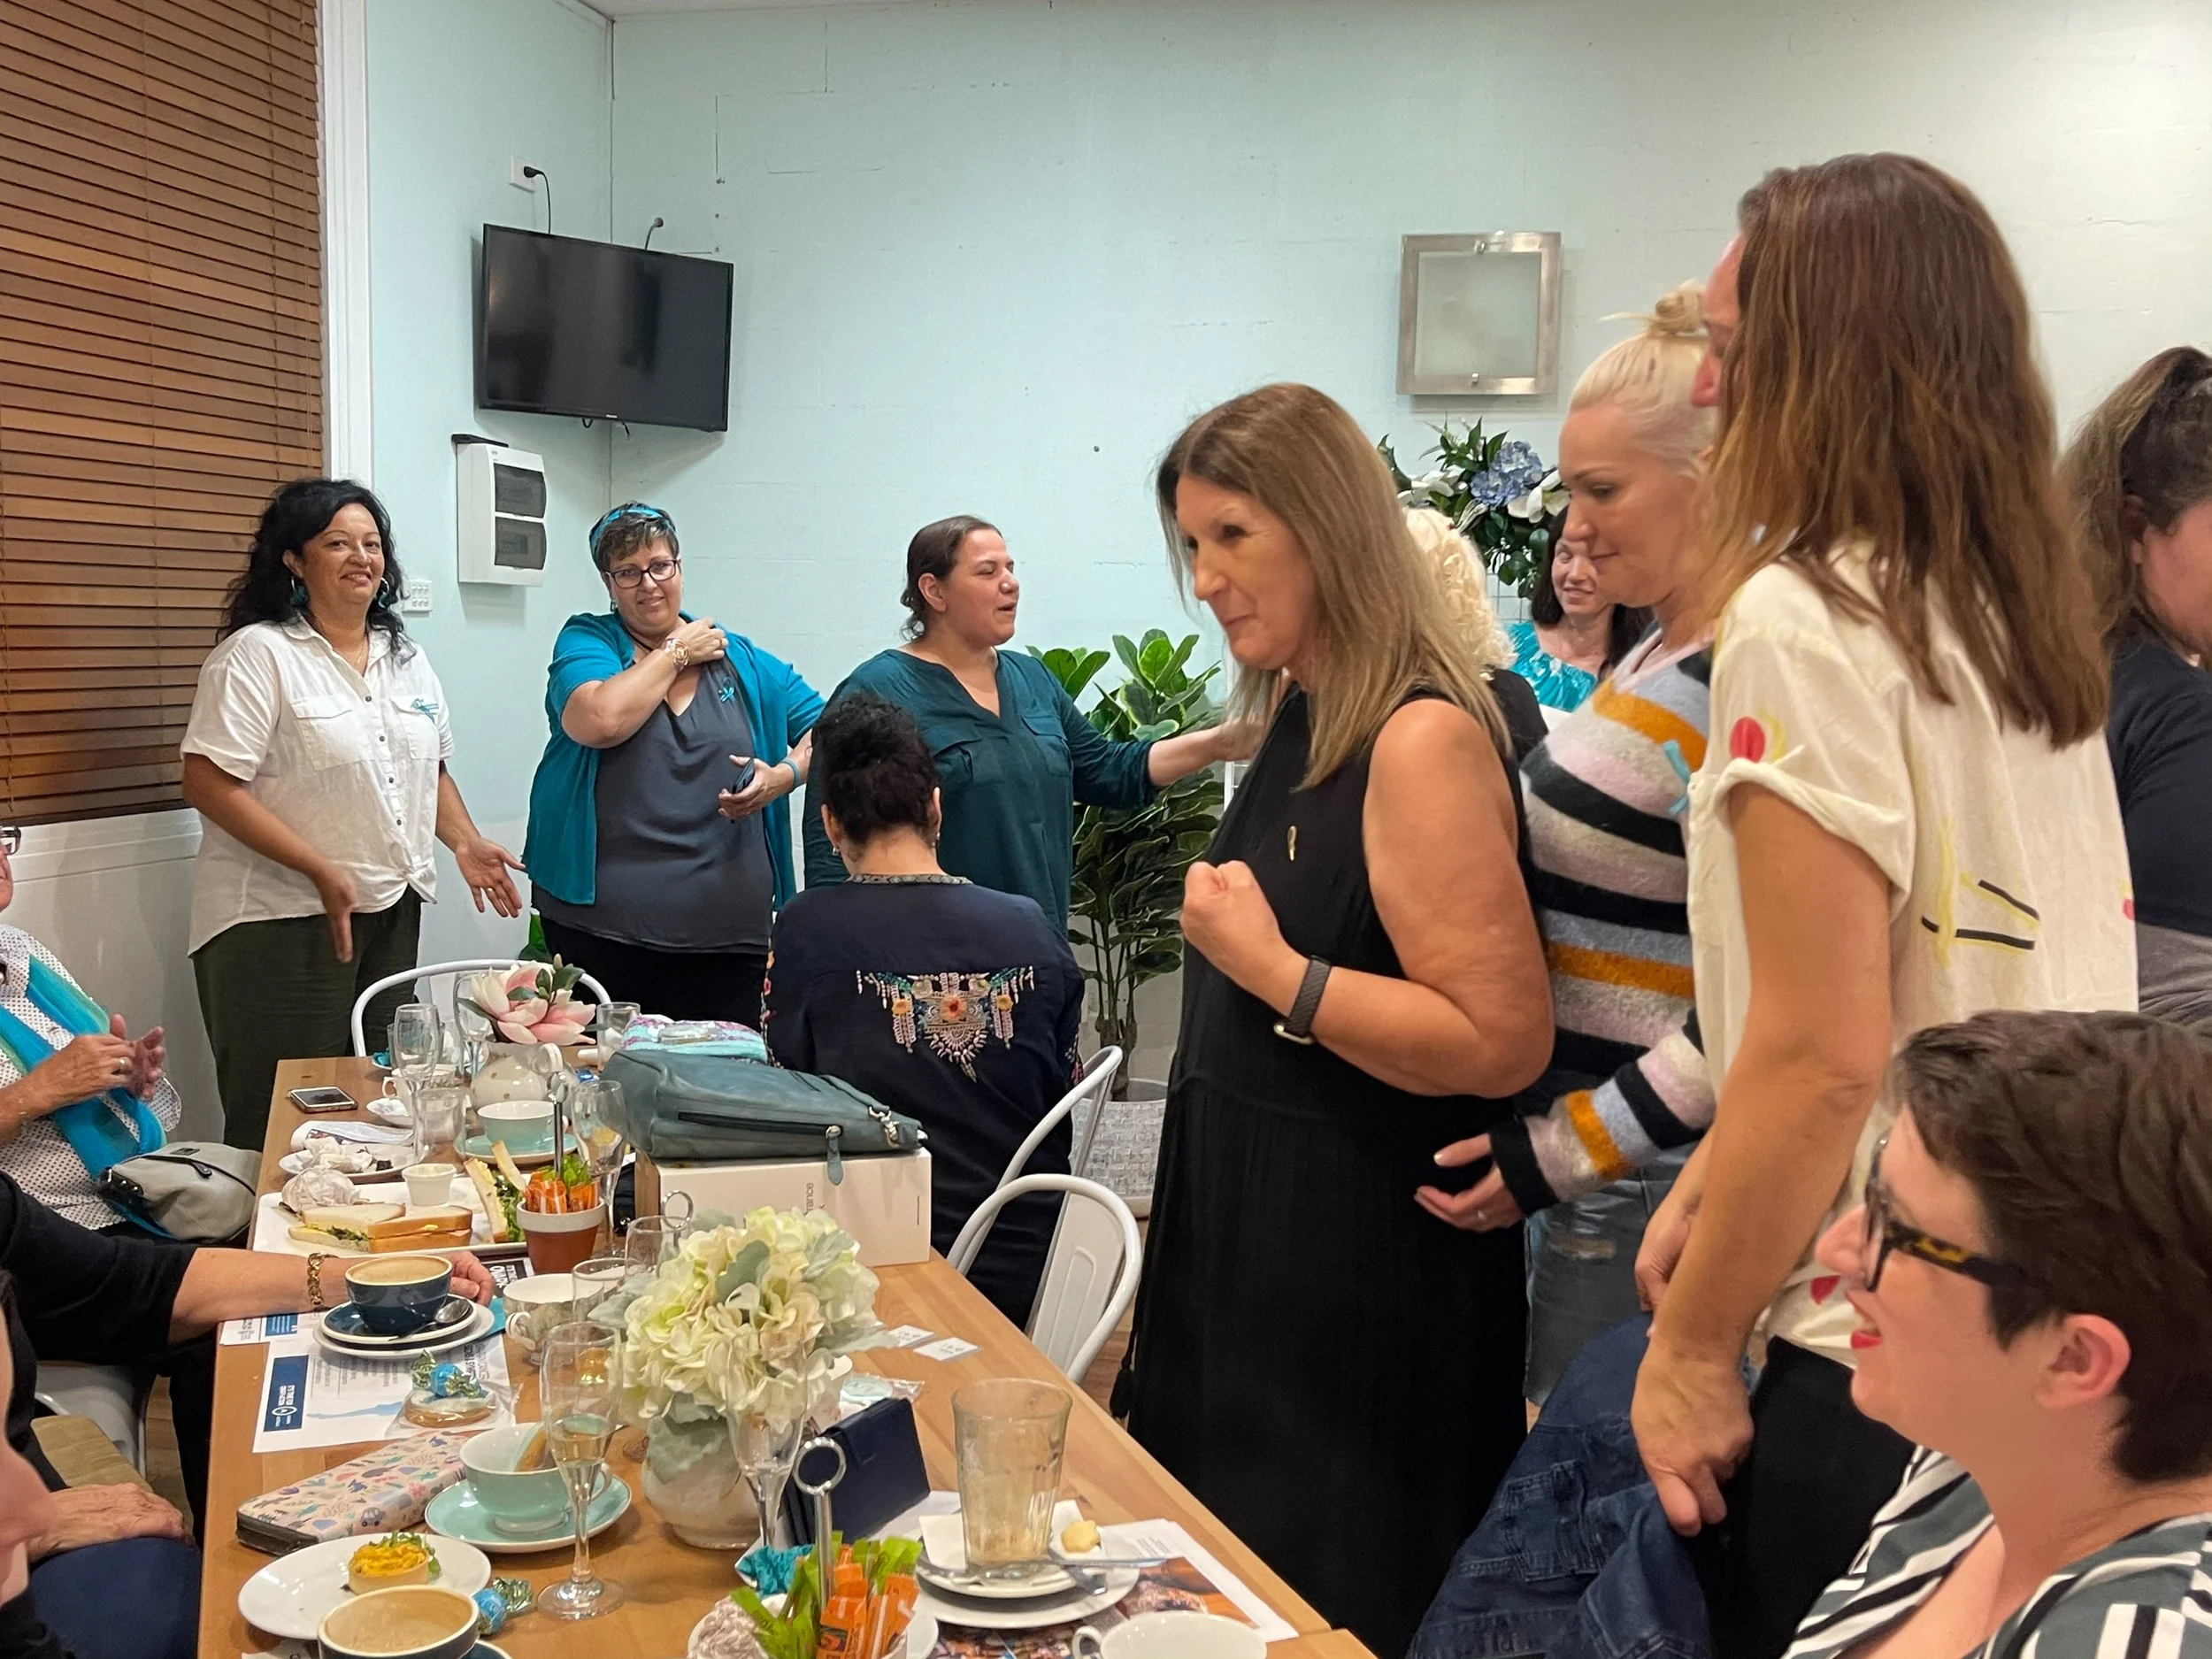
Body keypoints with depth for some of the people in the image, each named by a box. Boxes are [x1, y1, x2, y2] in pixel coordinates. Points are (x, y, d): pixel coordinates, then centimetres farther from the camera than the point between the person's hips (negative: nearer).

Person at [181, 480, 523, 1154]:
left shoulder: (405, 657, 14)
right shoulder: (258, 655, -9)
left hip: (392, 914, 7)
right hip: (283, 921, -7)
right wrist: (321, 871, -20)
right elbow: (209, 785, -16)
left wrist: (465, 842, 5)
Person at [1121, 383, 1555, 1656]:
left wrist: (1268, 963, -23)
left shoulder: (1423, 738, -20)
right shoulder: (1306, 726, 9)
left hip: (1367, 1265, -9)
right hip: (1257, 1231, 9)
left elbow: (1503, 1042, -25)